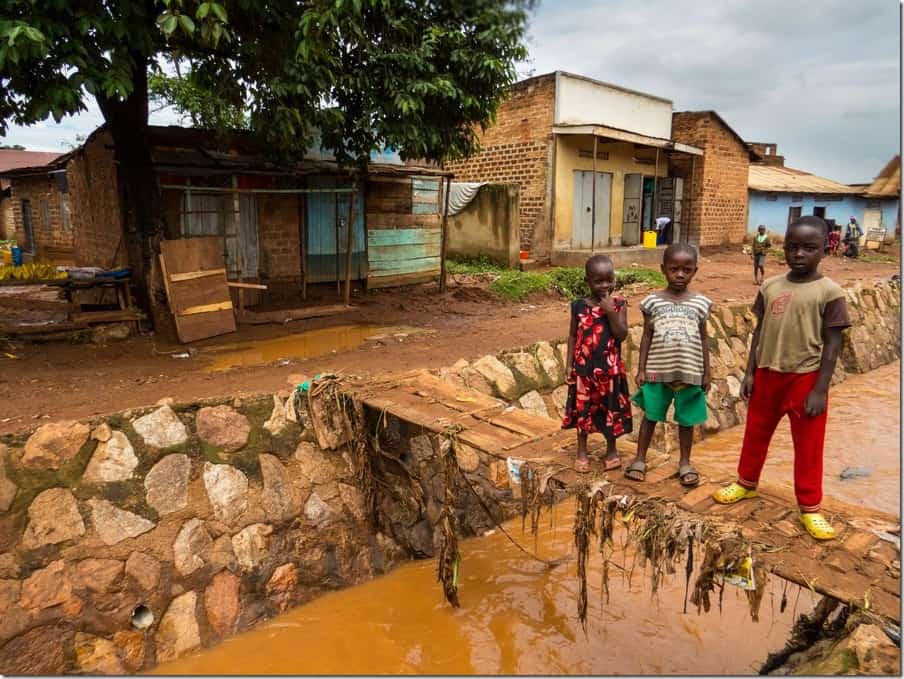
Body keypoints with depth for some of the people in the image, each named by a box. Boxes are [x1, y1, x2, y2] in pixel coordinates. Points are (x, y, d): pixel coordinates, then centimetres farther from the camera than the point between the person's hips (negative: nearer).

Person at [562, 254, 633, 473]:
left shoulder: (618, 304, -5)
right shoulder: (579, 305, -4)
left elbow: (622, 335, -13)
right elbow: (573, 336, 2)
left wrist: (610, 311, -22)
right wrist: (569, 364, 0)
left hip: (610, 368, 0)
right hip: (584, 367, 1)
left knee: (610, 409, 12)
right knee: (583, 408, 11)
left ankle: (611, 449, 31)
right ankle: (582, 451, 26)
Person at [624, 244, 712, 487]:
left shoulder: (700, 303, 0)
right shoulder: (653, 301, -2)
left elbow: (703, 339, 5)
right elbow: (646, 337, 2)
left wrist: (706, 372, 5)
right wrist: (641, 369, -1)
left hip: (690, 372, 1)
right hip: (657, 370, 0)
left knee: (686, 419, 12)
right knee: (650, 415, 11)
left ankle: (685, 462, 28)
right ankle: (640, 459, 23)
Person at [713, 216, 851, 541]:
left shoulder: (829, 292, -11)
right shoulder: (770, 287, 1)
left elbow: (832, 343, -10)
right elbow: (760, 331, 7)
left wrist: (820, 390, -13)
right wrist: (750, 372, 5)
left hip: (806, 378, -4)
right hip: (768, 374, 4)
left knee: (808, 445, 8)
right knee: (756, 432, 18)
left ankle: (809, 507, 22)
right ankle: (747, 482, 39)